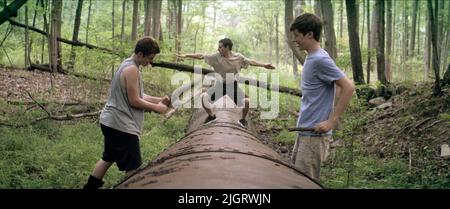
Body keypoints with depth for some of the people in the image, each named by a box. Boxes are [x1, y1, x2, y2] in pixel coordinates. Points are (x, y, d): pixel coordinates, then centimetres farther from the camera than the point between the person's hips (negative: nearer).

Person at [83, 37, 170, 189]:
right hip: (121, 124, -11)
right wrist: (156, 107, -8)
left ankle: (90, 187, 33)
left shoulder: (128, 66, 14)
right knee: (133, 168, -5)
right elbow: (134, 101, -19)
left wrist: (159, 100, 8)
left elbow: (138, 95, 18)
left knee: (108, 158, 24)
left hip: (112, 122, 11)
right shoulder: (132, 69, -19)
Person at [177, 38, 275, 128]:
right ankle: (211, 116, 13)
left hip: (233, 85, -1)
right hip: (220, 85, 1)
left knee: (246, 101, -18)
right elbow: (201, 56, -9)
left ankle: (243, 119, 14)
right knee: (204, 97, -15)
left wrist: (264, 65, -15)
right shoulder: (216, 57, -11)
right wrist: (186, 55, -10)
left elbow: (251, 61, -7)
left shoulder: (238, 57, -11)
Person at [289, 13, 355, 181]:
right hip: (304, 131, 10)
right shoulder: (311, 58, 11)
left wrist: (332, 121, -22)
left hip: (315, 134, -10)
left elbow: (348, 87, -21)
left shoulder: (320, 60, -17)